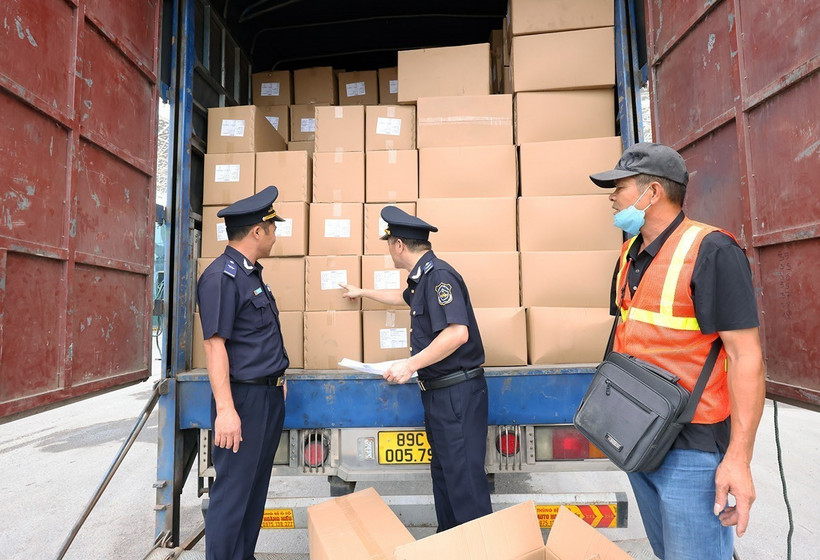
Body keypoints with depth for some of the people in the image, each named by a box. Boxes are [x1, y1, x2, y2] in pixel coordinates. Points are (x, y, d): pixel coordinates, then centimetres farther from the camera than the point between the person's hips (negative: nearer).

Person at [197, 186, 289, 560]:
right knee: (234, 492, 3)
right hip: (244, 397, -9)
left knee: (257, 486, 19)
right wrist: (225, 410, -23)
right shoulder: (221, 276, -16)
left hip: (270, 394, 10)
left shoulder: (252, 273, 13)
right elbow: (214, 344, -20)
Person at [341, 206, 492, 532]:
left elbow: (457, 332, -30)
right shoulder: (423, 278, 13)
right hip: (438, 392, 11)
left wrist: (410, 365, -23)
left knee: (464, 476, -2)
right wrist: (363, 292, 47)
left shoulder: (438, 275, -19)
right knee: (443, 470, 20)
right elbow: (405, 298, 36)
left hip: (457, 392, -11)